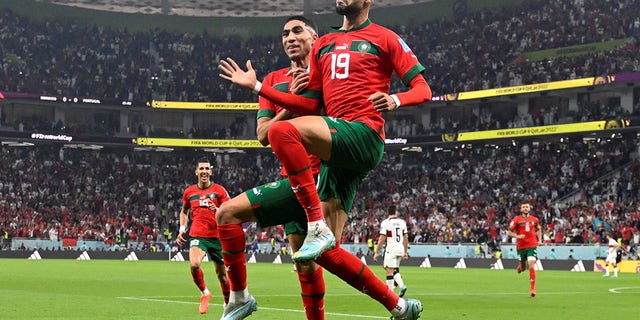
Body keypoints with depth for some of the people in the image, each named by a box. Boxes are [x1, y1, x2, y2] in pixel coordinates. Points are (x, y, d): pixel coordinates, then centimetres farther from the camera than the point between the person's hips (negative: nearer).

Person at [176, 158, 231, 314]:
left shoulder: (219, 190, 2)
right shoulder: (189, 191, 10)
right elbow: (184, 211, 27)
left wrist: (217, 210, -21)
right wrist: (182, 228, 11)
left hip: (217, 237, 0)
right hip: (197, 236, 0)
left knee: (222, 274, 7)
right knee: (194, 265, -27)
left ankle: (228, 303, 28)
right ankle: (204, 292, -1)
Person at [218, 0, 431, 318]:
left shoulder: (384, 38, 6)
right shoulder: (323, 45, 24)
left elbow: (423, 89, 2)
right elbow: (309, 104, 23)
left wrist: (395, 99, -20)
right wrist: (257, 86, 19)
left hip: (363, 134, -7)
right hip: (335, 150, 7)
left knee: (282, 131, -33)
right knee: (326, 251, 0)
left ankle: (318, 228, -28)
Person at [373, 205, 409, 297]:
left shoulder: (385, 223, -7)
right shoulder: (402, 222, 8)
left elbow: (382, 239, -9)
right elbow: (406, 238, 12)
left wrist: (376, 252, -3)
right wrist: (405, 252, 21)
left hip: (391, 249, -5)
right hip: (400, 249, 5)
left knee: (389, 270, -2)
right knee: (395, 269, 19)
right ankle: (402, 285, -1)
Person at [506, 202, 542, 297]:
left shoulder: (534, 219, 5)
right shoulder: (516, 219, -3)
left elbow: (538, 229, 24)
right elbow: (509, 232, -3)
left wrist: (539, 240, 11)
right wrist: (517, 236, -19)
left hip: (532, 246, 0)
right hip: (521, 246, 0)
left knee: (531, 265, -15)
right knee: (523, 267, 10)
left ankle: (532, 289, -11)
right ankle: (520, 266, 51)